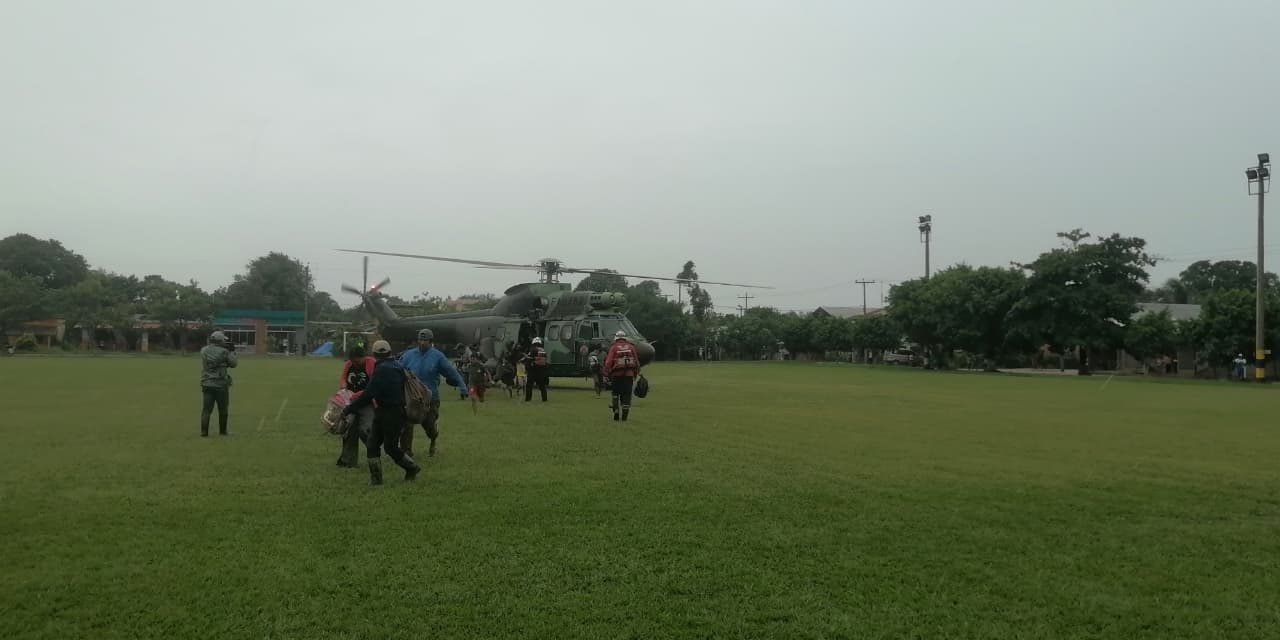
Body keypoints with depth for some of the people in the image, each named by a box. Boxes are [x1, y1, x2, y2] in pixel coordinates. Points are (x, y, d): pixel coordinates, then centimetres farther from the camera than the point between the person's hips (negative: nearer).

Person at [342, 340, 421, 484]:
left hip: (390, 414, -9)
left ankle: (412, 468, 18)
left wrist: (348, 409, -18)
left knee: (391, 447, 2)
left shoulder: (382, 369, -19)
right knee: (373, 444, 8)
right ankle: (375, 478, 9)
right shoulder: (397, 366, 9)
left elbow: (369, 394, -22)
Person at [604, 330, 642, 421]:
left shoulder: (613, 347, 1)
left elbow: (608, 362, -8)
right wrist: (636, 373, 15)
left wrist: (607, 372, -1)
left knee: (616, 393, 14)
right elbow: (637, 361, 7)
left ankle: (616, 413, 7)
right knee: (626, 395, 6)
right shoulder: (631, 347, 8)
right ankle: (624, 415, 2)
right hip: (629, 374, 1)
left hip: (617, 374, -1)